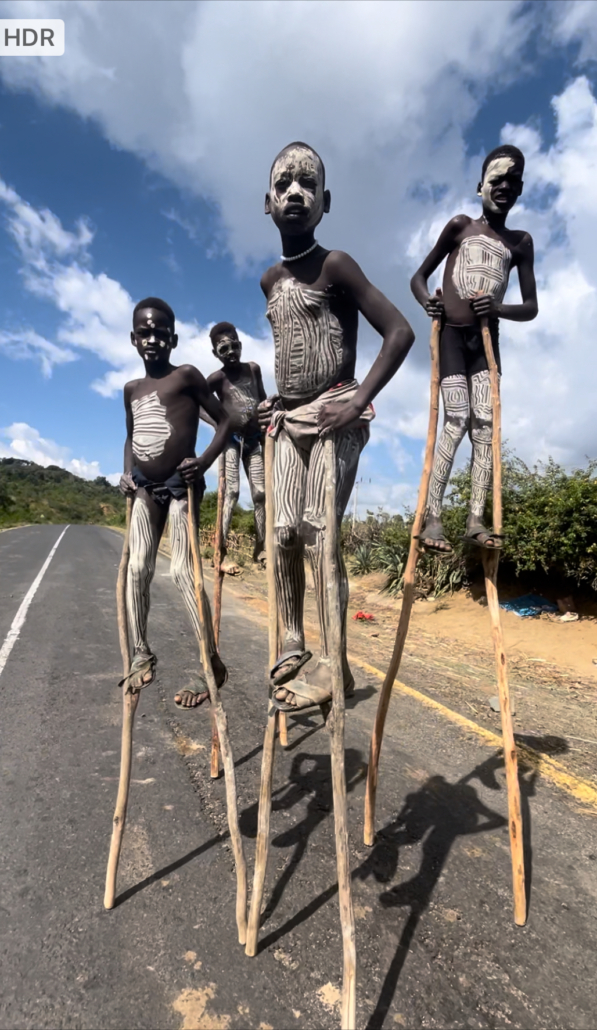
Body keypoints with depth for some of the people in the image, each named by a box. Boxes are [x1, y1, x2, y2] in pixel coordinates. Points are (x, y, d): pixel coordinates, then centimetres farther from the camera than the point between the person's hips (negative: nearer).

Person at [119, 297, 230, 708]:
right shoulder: (132, 389, 14)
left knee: (183, 571, -11)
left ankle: (212, 662, -1)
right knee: (138, 568, 4)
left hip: (180, 484, -6)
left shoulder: (186, 376, -4)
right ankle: (142, 654, 19)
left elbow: (225, 419, -5)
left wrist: (204, 462, -18)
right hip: (145, 487, 6)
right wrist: (127, 473, 8)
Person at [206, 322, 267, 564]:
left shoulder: (253, 368, 9)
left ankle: (261, 547, 10)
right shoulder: (218, 378, -5)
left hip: (253, 438, 5)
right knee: (231, 491, -15)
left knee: (260, 493, 2)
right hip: (230, 438, -4)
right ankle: (220, 550, -18)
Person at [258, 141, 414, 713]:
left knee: (318, 531, -13)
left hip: (334, 415, -7)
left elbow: (400, 332, -11)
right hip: (288, 419, 7)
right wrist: (276, 399, 16)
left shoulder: (335, 265, -5)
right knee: (284, 532, 2)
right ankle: (292, 645, 15)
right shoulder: (270, 280, 15)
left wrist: (358, 401, -18)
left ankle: (334, 665, -5)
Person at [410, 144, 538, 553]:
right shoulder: (459, 226, 9)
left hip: (487, 339, 3)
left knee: (485, 423, -10)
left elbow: (531, 307, 9)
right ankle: (433, 518, -17)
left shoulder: (521, 242, 14)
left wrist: (498, 308, -13)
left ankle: (476, 520, -13)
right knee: (456, 421, -17)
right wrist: (428, 302, -14)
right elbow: (419, 277, 10)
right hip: (451, 333, -3)